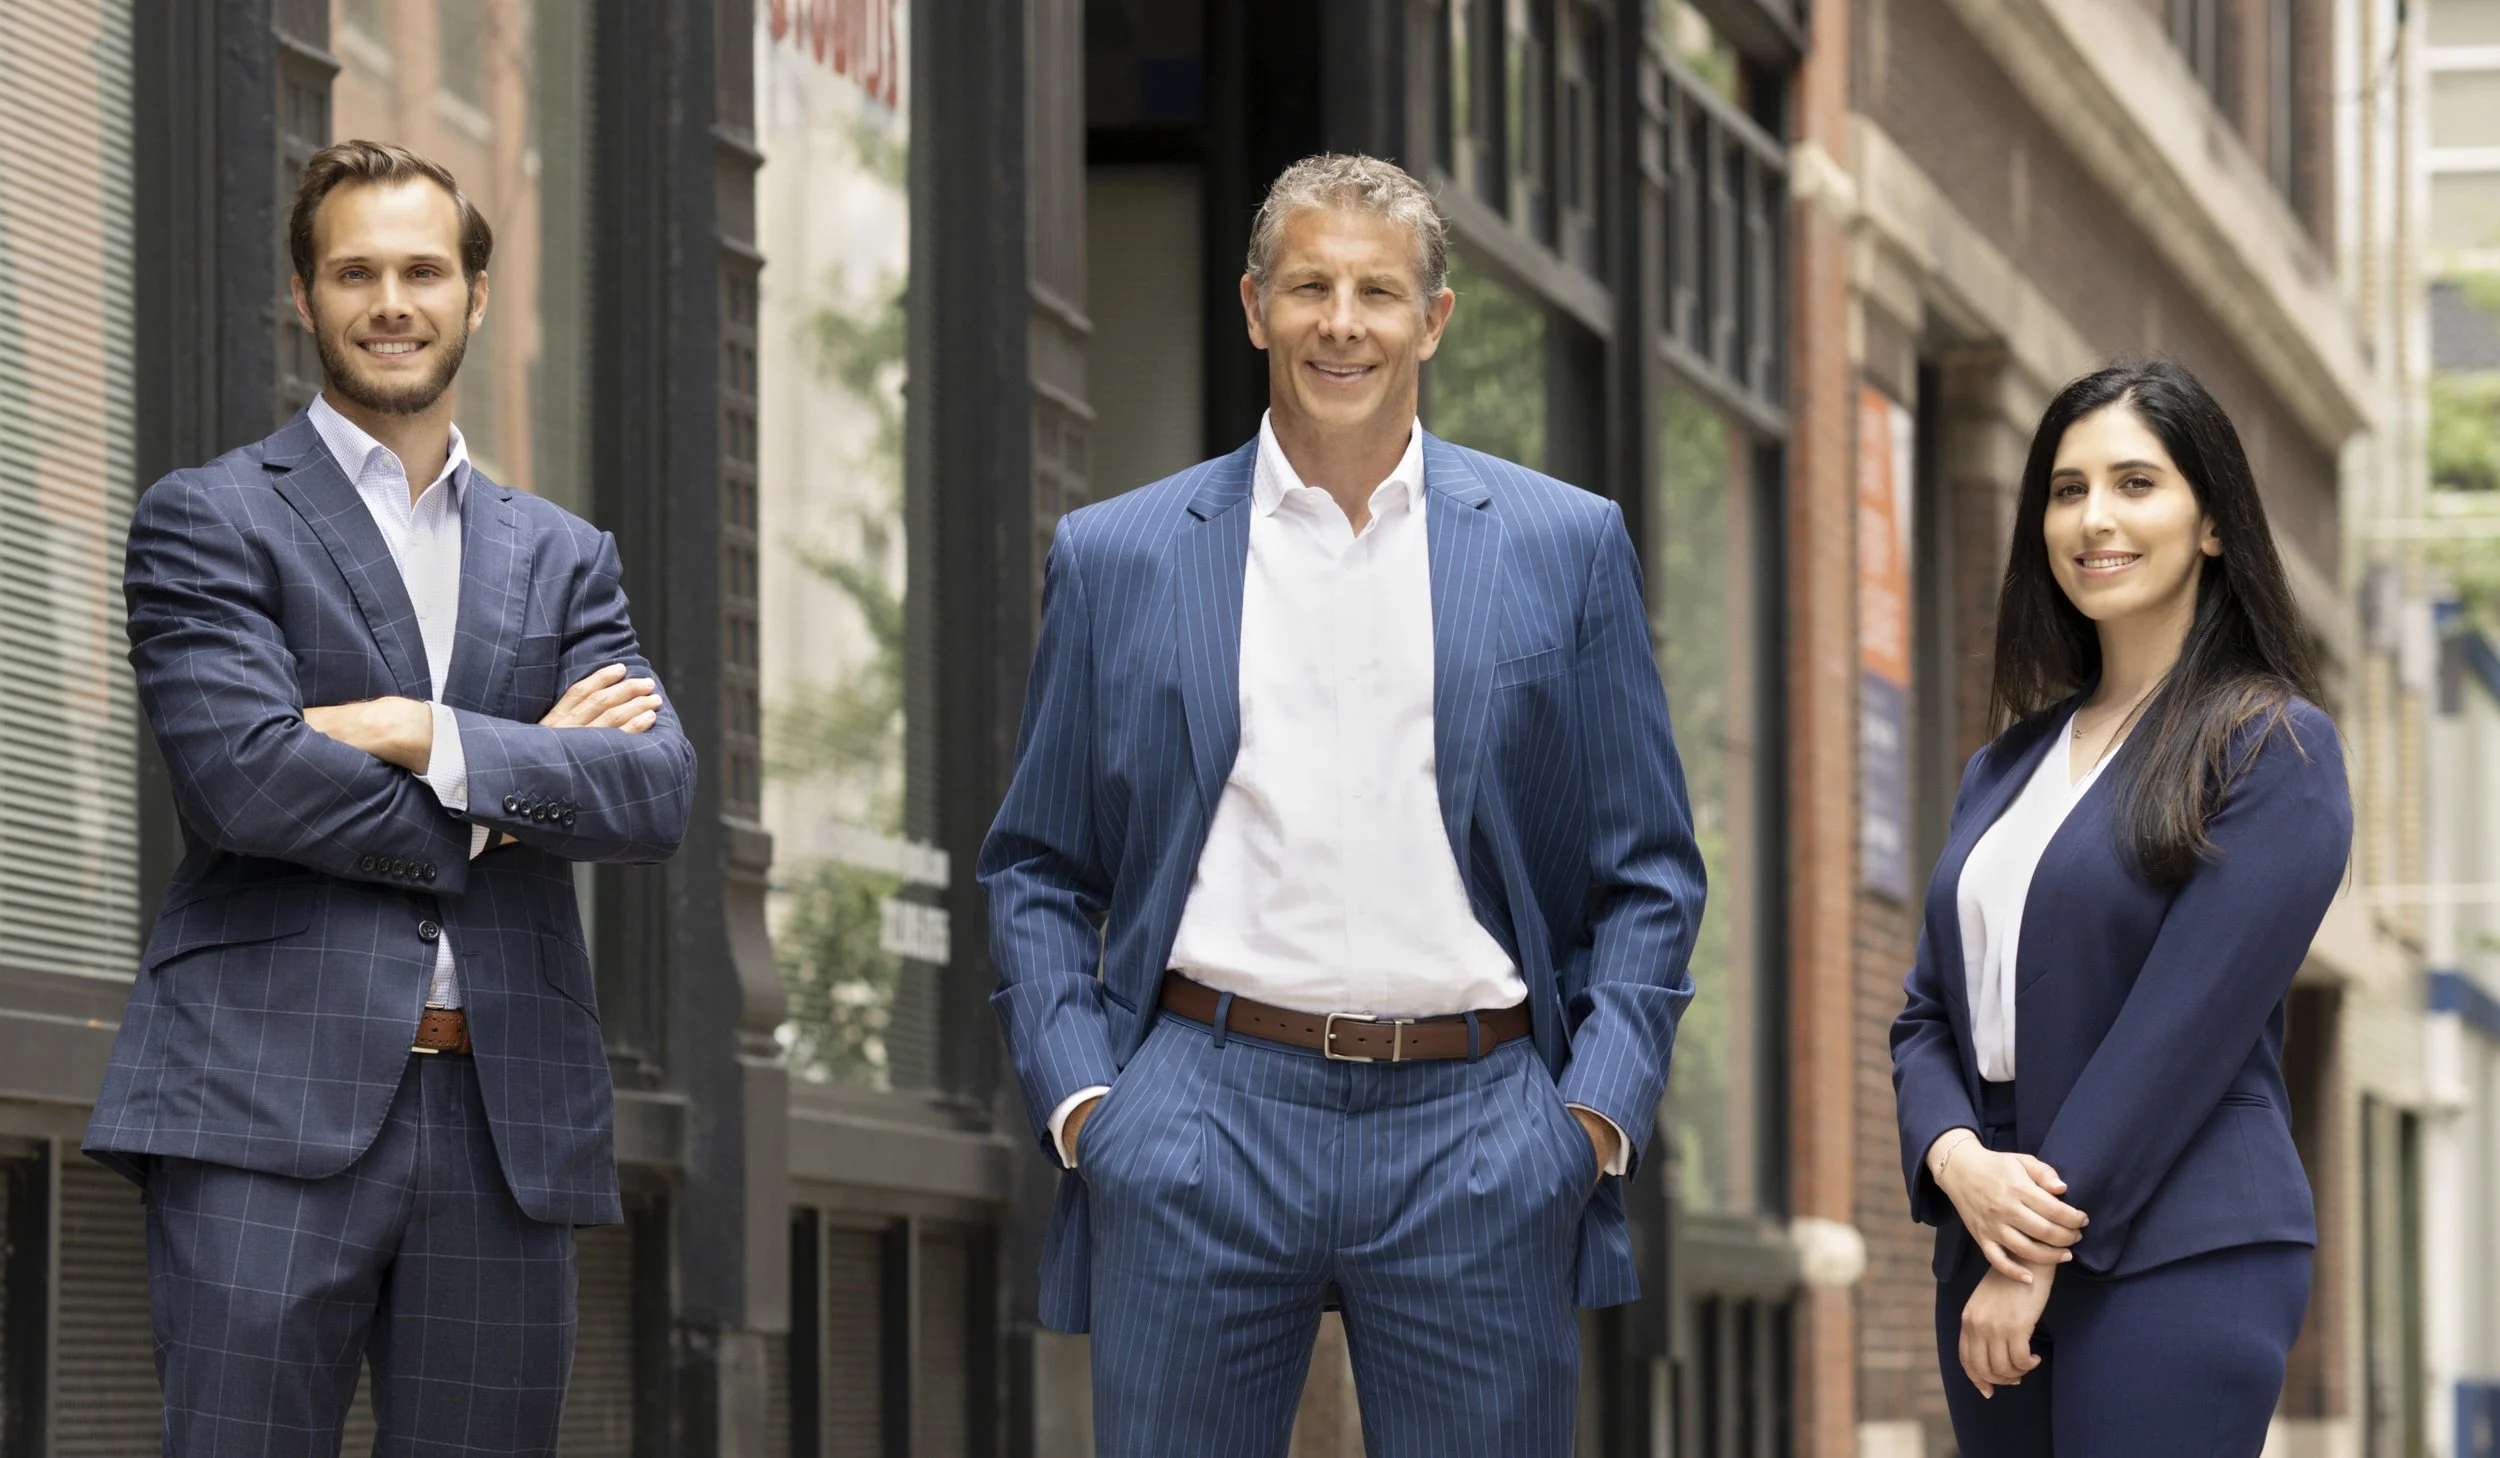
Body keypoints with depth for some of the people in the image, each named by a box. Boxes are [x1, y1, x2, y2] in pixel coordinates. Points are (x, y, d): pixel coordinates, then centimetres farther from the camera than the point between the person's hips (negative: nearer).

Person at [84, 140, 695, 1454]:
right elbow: (242, 777, -10)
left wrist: (432, 738, -9)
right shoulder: (205, 522, 6)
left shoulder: (562, 559, 19)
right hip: (270, 1105, -4)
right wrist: (521, 778, -3)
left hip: (506, 1130, 4)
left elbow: (657, 794, 4)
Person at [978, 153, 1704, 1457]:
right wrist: (1075, 1094, -1)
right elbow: (1038, 872, 12)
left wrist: (1598, 1109, -2)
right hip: (1204, 1116, 0)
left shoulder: (1565, 548, 8)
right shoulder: (1116, 559, 9)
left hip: (1477, 1132, 0)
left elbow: (1646, 872, 9)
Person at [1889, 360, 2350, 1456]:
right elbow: (1927, 1014, 13)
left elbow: (2187, 1026, -12)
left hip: (2178, 1258, -6)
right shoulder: (2006, 767, 16)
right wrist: (1957, 1162, -9)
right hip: (1987, 1249, 6)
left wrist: (2041, 1253, -14)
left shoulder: (2273, 749, -4)